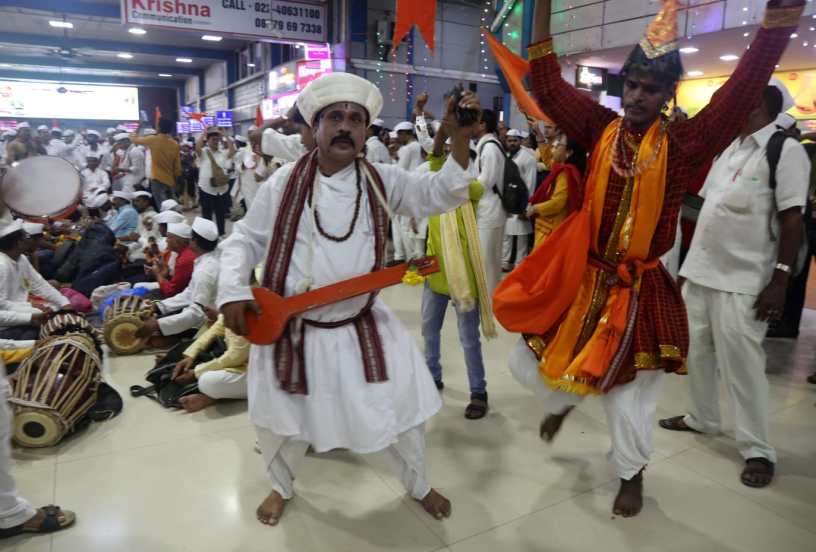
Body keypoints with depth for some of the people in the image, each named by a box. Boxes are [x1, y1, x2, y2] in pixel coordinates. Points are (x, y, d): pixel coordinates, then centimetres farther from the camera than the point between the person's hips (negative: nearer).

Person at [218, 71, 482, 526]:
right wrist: (233, 291, -14)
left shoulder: (383, 181, -3)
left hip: (363, 326, 1)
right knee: (282, 421, 16)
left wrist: (460, 138, -25)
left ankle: (419, 486, 40)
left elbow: (442, 193, -10)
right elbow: (245, 240, 2)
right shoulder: (284, 183, -6)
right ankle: (282, 487, 50)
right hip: (289, 327, 0)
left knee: (402, 409, 10)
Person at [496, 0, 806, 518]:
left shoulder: (684, 143, -11)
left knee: (628, 396, 11)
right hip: (581, 280, 3)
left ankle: (632, 476, 41)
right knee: (529, 363, 13)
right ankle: (562, 402, 49)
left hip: (640, 291, -3)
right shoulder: (602, 128, -3)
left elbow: (743, 92, -22)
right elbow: (548, 86, -4)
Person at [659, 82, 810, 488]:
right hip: (700, 271, 8)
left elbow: (792, 221, -14)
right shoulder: (729, 148, 13)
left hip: (743, 282, -8)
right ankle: (702, 418, 35)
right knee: (698, 352, 17)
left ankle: (758, 450, 12)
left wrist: (779, 281, -19)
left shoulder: (785, 150, -9)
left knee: (741, 364, -2)